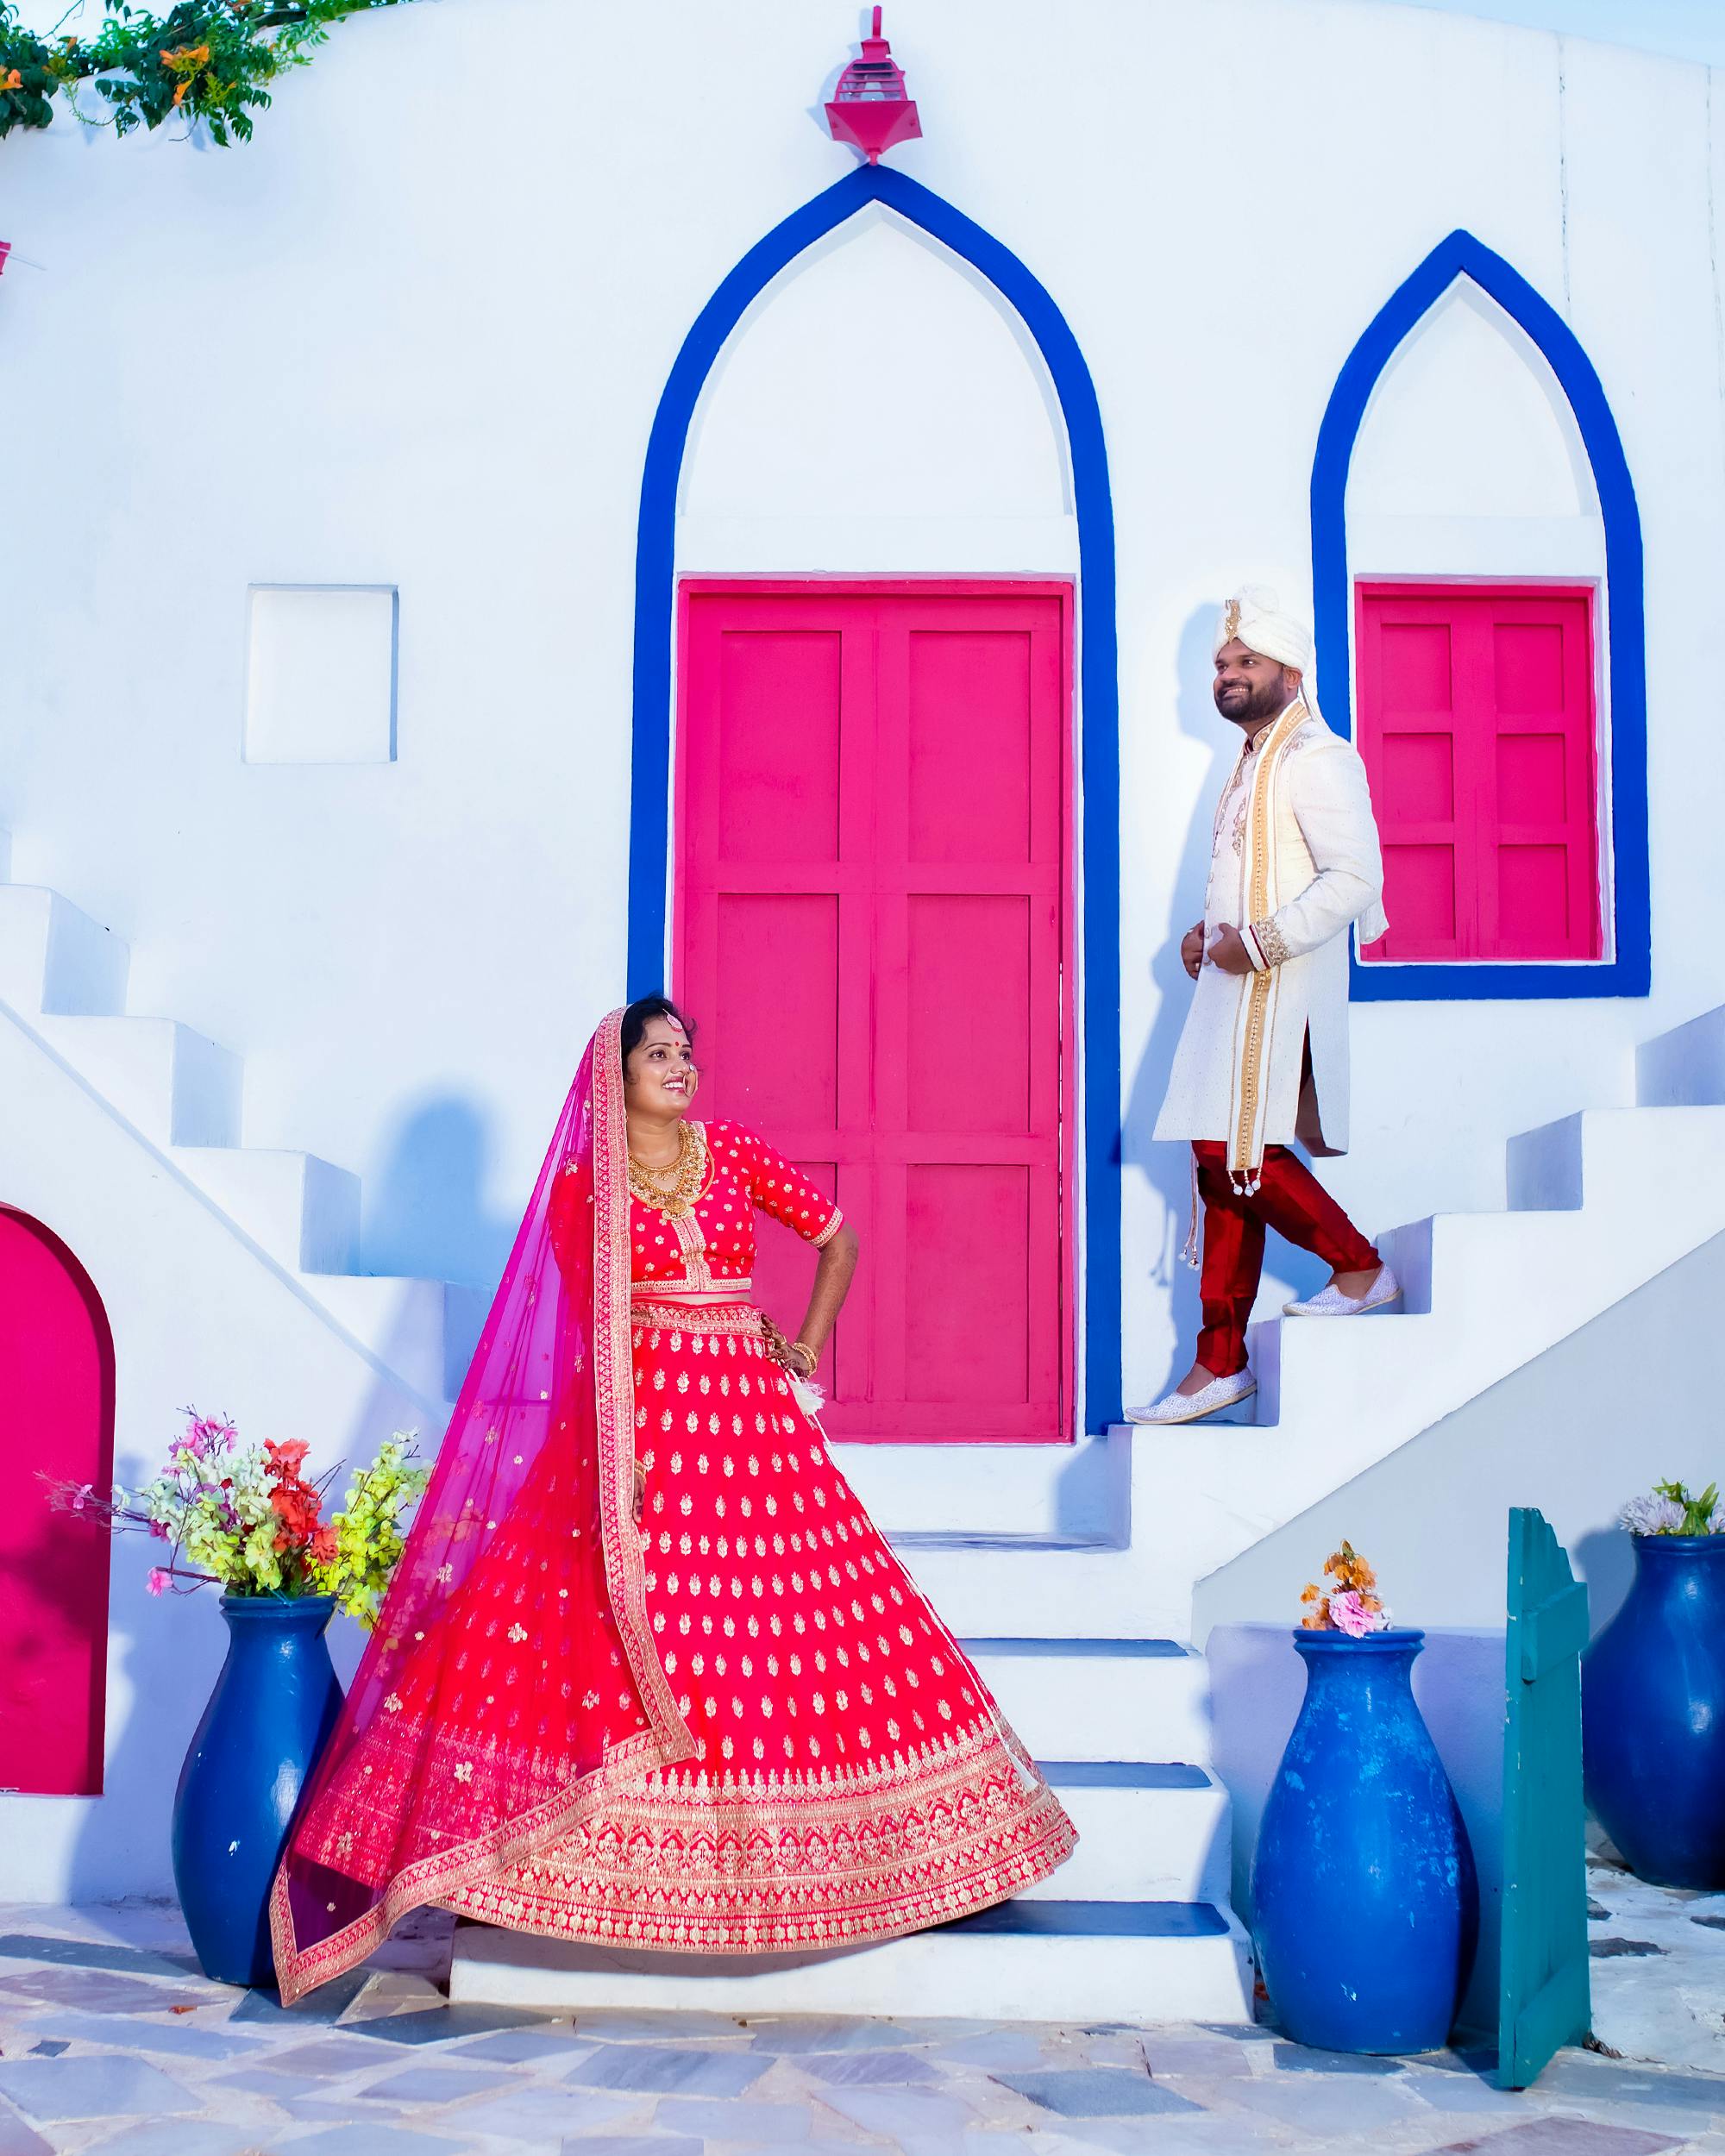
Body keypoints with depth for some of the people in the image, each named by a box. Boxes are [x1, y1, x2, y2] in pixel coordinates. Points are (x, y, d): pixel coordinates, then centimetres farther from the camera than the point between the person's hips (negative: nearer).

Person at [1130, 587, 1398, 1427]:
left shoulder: (1316, 758, -11)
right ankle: (1220, 1365, 11)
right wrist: (1210, 929, 12)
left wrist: (1261, 941, -20)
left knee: (1237, 1151, -13)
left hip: (1277, 990, -9)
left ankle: (1360, 1267, 8)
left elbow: (1354, 877, -21)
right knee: (1223, 1161, 7)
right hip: (1235, 987, 9)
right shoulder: (1255, 761, 19)